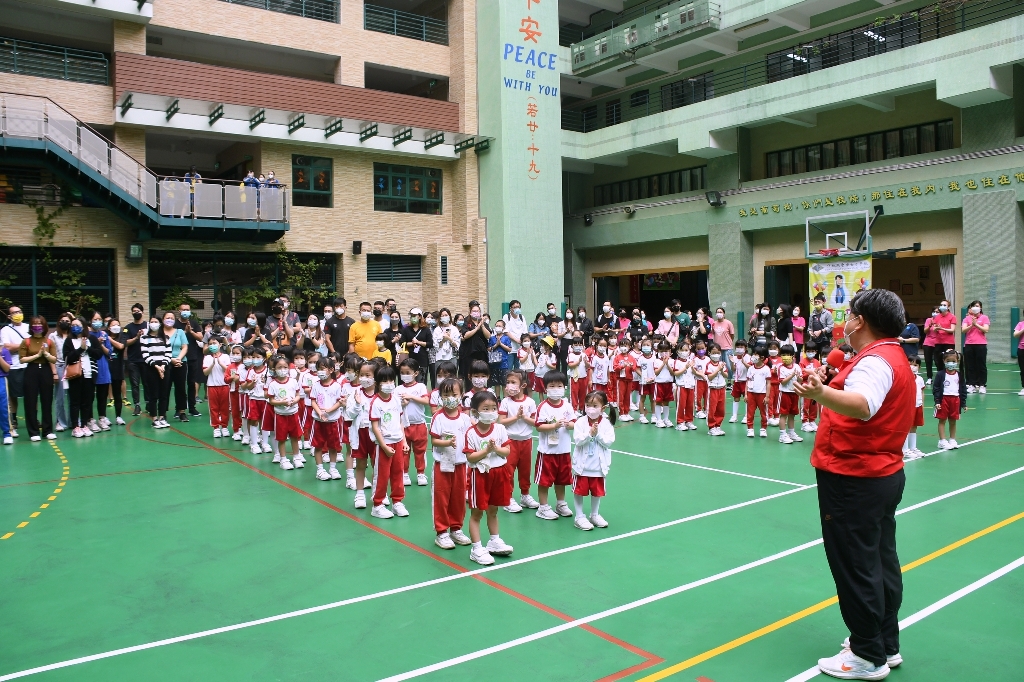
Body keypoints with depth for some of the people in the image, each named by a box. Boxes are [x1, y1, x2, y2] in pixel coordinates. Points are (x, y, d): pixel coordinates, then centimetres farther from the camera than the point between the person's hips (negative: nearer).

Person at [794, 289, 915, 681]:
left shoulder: (875, 361, -20)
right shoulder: (894, 357, 13)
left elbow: (862, 405, -42)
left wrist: (822, 394, -60)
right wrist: (827, 393, 42)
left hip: (853, 480, -10)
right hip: (885, 474, 11)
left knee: (855, 567, -1)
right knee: (881, 561, 17)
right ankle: (887, 644, 29)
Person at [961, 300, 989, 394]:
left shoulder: (984, 317, 5)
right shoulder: (967, 318, 10)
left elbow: (986, 330, -7)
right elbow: (963, 330, -2)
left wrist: (976, 324, -13)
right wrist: (971, 325, -15)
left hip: (981, 344, -2)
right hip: (969, 345, 2)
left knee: (981, 366, 1)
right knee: (970, 366, 4)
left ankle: (982, 385, 6)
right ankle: (971, 385, 10)